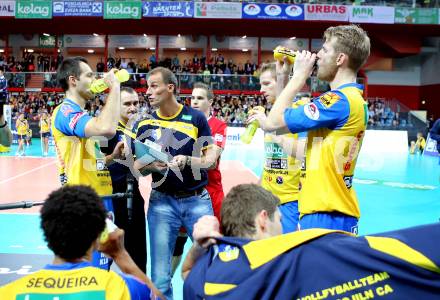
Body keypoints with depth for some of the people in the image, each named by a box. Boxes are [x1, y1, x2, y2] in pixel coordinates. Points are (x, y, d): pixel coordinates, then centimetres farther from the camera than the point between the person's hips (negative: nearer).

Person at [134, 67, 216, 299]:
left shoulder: (196, 118, -1)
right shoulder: (145, 125, 4)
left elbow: (211, 160, -2)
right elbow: (137, 166, 5)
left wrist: (187, 161, -20)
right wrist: (150, 166, -17)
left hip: (197, 200, -1)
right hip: (162, 202, 1)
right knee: (160, 278, 5)